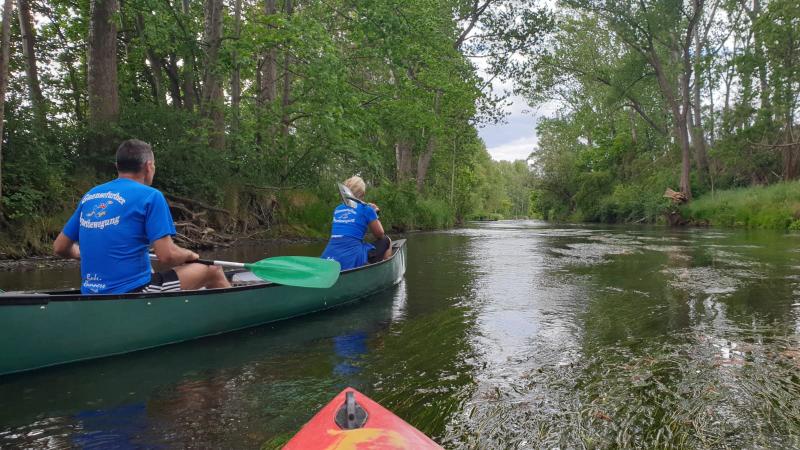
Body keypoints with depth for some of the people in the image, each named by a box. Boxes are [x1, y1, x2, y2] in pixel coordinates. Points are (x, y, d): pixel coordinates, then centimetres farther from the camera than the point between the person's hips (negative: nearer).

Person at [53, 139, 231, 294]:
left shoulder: (89, 196, 10)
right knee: (213, 271, 6)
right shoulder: (150, 196, -9)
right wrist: (190, 255, 4)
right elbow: (167, 255, -17)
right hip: (132, 291, -7)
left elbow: (59, 247, 15)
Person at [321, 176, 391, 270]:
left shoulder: (337, 209, 17)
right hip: (353, 259, -6)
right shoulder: (366, 209, 3)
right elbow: (380, 235, 12)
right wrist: (374, 214, 29)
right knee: (386, 241, 17)